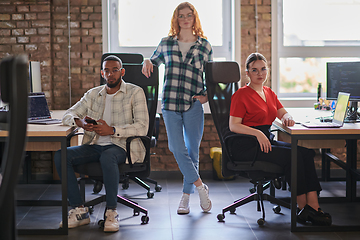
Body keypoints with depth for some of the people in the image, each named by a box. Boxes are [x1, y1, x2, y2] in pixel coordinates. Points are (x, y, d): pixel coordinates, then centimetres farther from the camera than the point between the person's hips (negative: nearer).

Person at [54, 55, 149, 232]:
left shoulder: (135, 93, 2)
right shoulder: (93, 94, 16)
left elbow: (142, 127, -9)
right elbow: (68, 116, 15)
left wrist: (112, 130, -20)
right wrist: (81, 122, -10)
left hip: (121, 146, -5)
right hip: (95, 145, 5)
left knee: (107, 157, -40)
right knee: (60, 155, -19)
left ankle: (111, 212, -24)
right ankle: (79, 211, -15)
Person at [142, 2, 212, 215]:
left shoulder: (204, 45, 8)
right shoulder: (166, 43, 10)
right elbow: (154, 60, 25)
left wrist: (207, 96, 2)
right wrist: (148, 63, 1)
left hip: (194, 104, -1)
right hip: (170, 103, 1)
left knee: (192, 150, 3)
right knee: (177, 149, -10)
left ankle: (186, 196, 15)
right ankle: (200, 187, 3)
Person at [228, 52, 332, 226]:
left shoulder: (269, 93, 19)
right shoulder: (241, 95, -5)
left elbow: (283, 113, 18)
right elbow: (233, 126, -13)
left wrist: (287, 117, -8)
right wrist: (257, 133, -27)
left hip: (267, 140, 7)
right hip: (247, 145, -7)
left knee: (306, 152, -17)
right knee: (292, 155, -26)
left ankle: (313, 206, -24)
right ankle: (303, 208, -15)